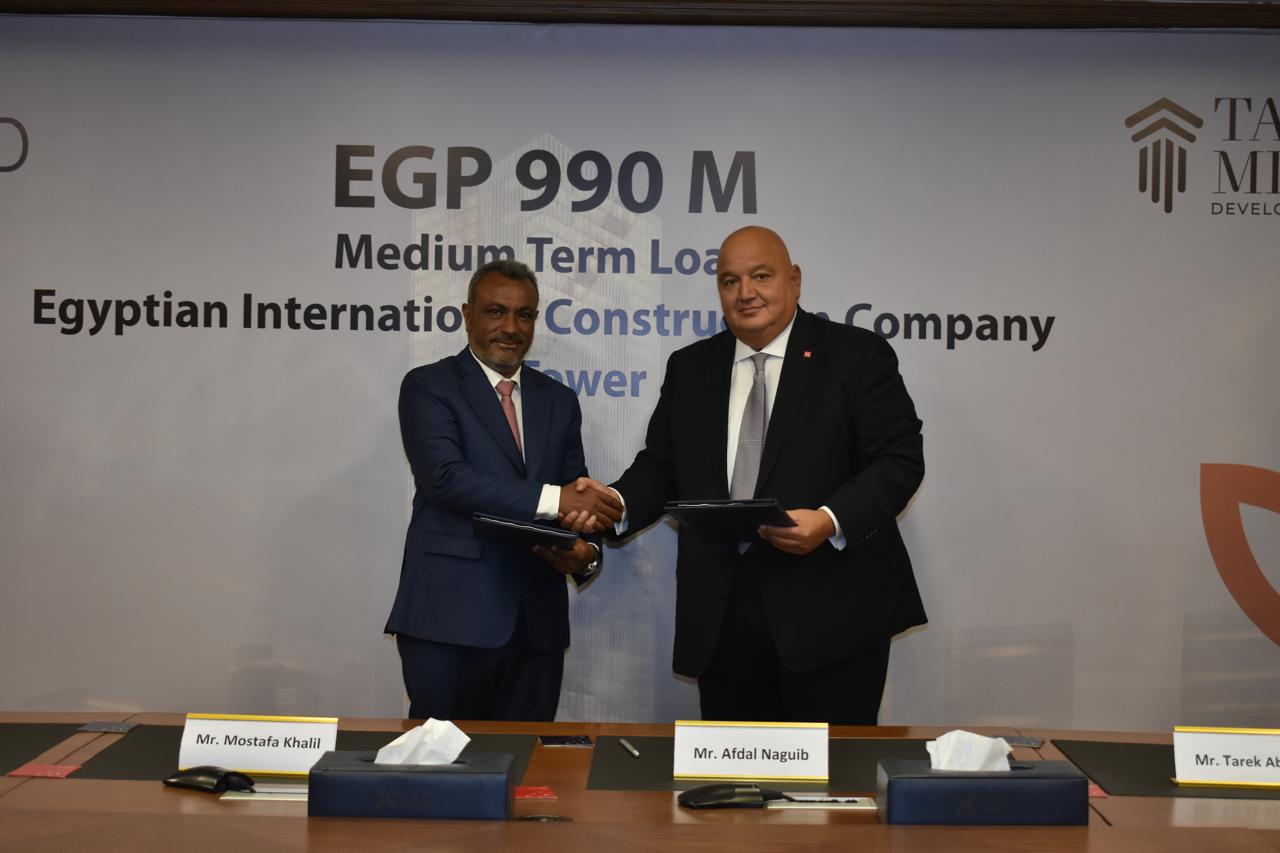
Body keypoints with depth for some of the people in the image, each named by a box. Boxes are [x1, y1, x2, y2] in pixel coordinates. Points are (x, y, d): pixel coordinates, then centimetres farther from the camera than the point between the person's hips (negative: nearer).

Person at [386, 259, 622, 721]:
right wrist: (551, 500, -22)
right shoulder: (428, 386, 0)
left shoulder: (558, 400, 15)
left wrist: (587, 552, -9)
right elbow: (446, 477, -15)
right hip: (451, 617, -4)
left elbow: (578, 497, 14)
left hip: (537, 621, 4)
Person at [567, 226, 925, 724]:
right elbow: (661, 466, 15)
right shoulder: (690, 368, 14)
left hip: (829, 611, -4)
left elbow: (899, 458, -6)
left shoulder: (857, 356, 0)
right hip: (721, 614, 4)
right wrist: (617, 504, -7)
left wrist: (831, 521, -22)